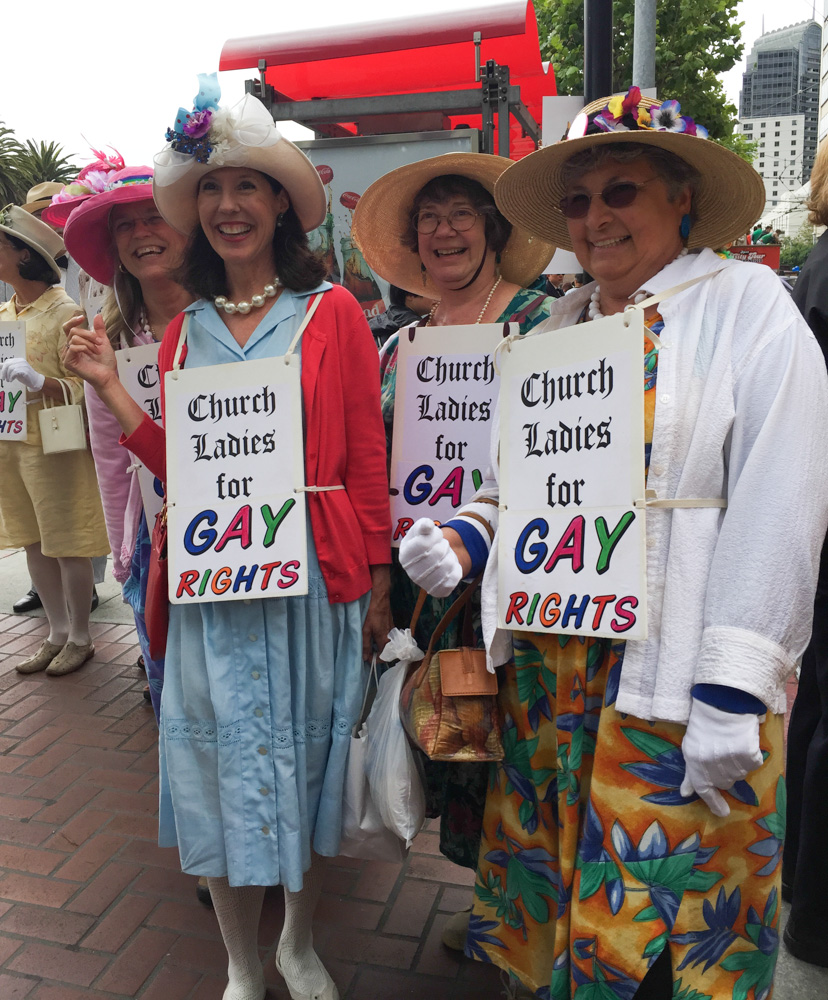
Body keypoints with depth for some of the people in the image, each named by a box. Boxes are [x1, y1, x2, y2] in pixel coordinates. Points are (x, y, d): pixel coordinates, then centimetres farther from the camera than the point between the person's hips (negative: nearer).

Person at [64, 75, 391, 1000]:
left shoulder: (332, 312, -3)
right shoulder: (186, 330, 8)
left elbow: (366, 459, -4)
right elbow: (177, 468, 8)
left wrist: (377, 583, -5)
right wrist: (108, 387, 0)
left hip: (312, 574, -3)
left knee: (306, 759, 13)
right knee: (223, 764, 12)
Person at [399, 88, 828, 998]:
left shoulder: (744, 303, -3)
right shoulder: (557, 329, 13)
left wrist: (731, 692, -16)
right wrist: (466, 539, -1)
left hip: (672, 681, -5)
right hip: (549, 671, 5)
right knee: (558, 893, 17)